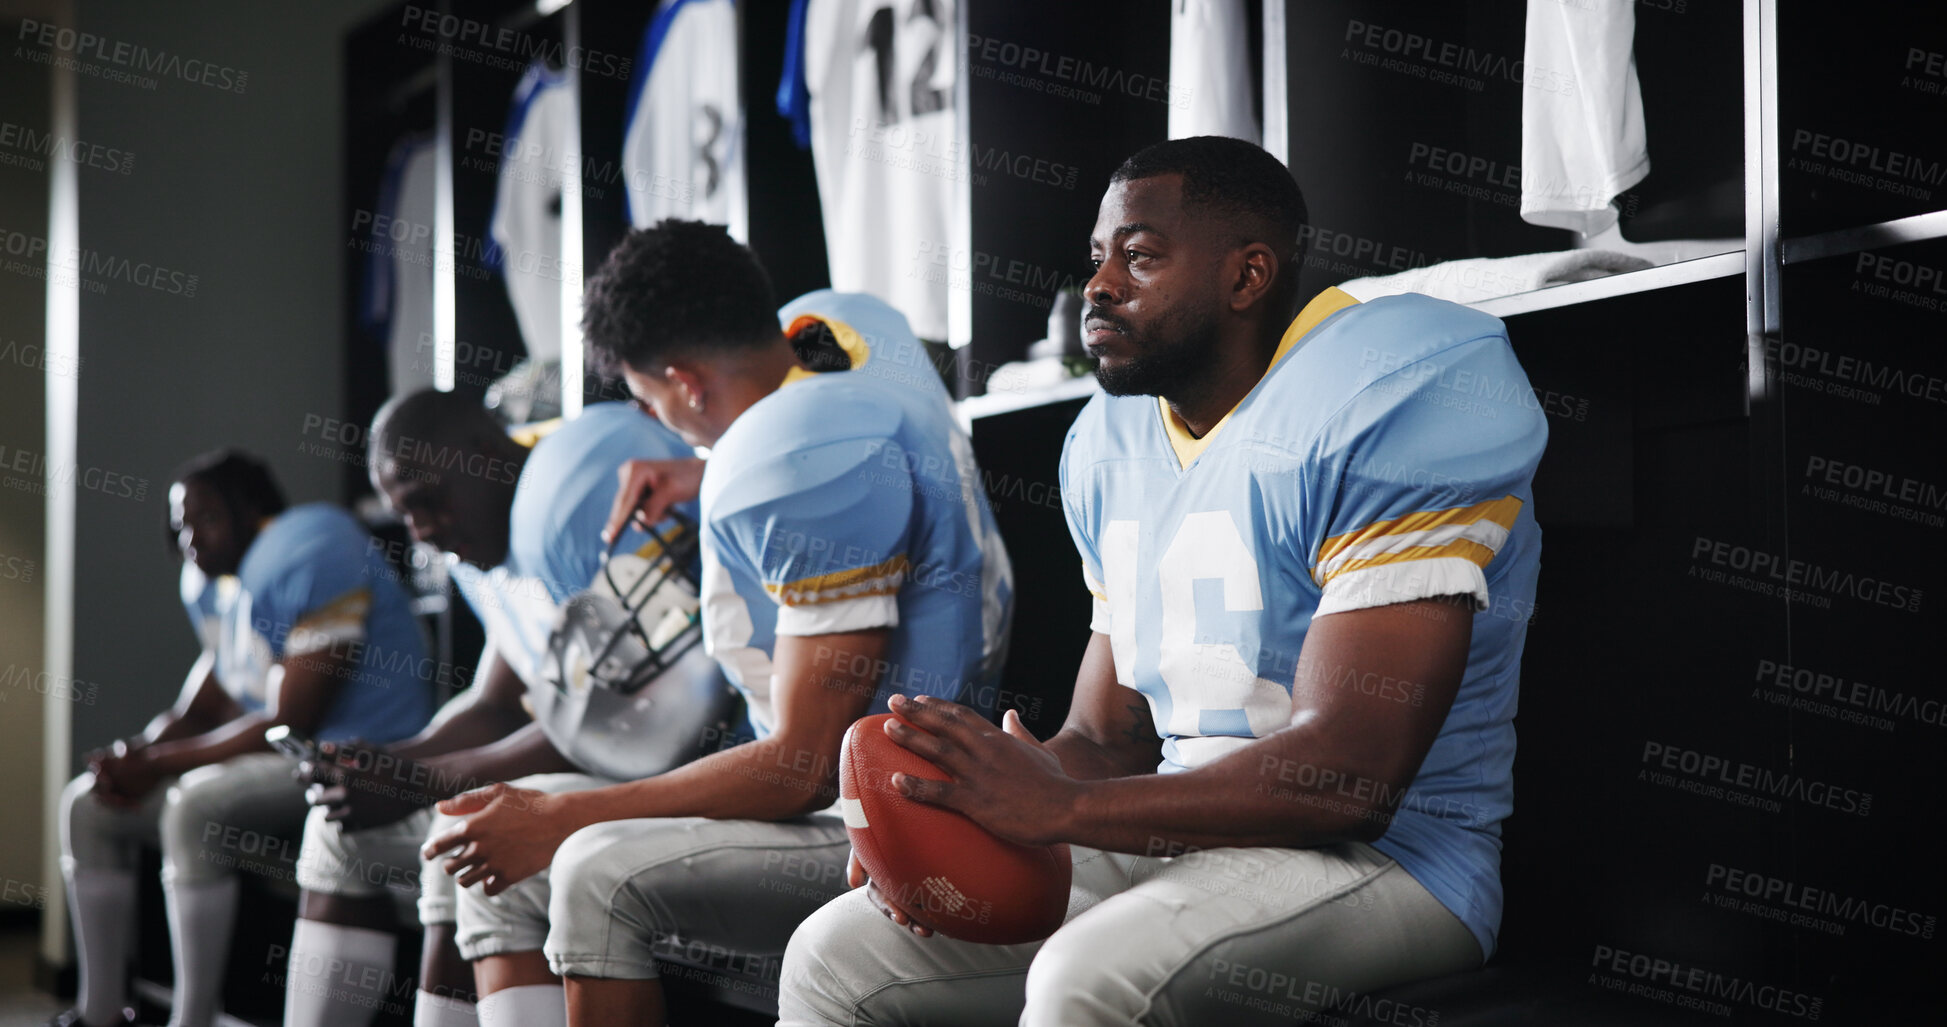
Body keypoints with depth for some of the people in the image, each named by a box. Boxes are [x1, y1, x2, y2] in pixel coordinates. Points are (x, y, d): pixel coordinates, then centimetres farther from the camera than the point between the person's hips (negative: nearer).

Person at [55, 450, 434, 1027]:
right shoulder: (210, 584, 13)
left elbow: (291, 725, -20)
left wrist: (158, 762, -14)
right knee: (87, 805, 7)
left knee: (195, 805, -33)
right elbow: (200, 709, 16)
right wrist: (135, 753, -7)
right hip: (282, 764, 10)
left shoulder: (311, 554, -17)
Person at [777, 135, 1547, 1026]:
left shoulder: (1385, 408, -14)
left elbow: (1348, 777, -22)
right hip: (1166, 849, 8)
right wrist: (964, 811, -6)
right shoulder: (1113, 448, 14)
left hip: (1385, 860, -8)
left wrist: (1062, 807, -22)